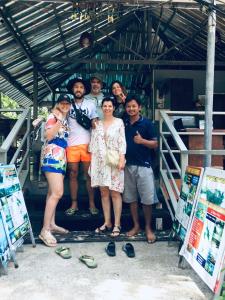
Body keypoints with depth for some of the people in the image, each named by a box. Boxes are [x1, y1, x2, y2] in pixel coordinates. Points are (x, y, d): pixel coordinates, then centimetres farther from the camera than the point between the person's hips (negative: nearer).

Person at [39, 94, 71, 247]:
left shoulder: (65, 120, 18)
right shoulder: (53, 116, -6)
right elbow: (48, 136, -20)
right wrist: (59, 120, -24)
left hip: (61, 157, 9)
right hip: (52, 157, -9)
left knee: (53, 192, 11)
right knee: (57, 192, -17)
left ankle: (51, 224, 19)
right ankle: (45, 230, -13)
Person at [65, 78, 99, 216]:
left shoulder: (91, 105, 7)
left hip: (87, 144, -1)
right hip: (71, 144, 1)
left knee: (89, 175, 2)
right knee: (73, 174, 5)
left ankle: (92, 204, 10)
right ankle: (74, 204, 14)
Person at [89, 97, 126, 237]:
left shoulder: (119, 122, 2)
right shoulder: (97, 124, 12)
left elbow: (122, 142, -4)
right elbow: (93, 143, 12)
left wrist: (122, 159, -13)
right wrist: (92, 161, 8)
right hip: (100, 162, 4)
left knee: (115, 193, -3)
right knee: (104, 193, 7)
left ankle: (117, 224, 4)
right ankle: (107, 222, 17)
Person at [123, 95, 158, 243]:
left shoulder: (147, 123, -3)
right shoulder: (124, 124, 10)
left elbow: (155, 144, -4)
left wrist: (142, 141, -21)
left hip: (144, 165, -4)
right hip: (128, 165, 4)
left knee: (147, 199, -2)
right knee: (131, 198, 10)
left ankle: (148, 228, 12)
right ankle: (136, 225, 23)